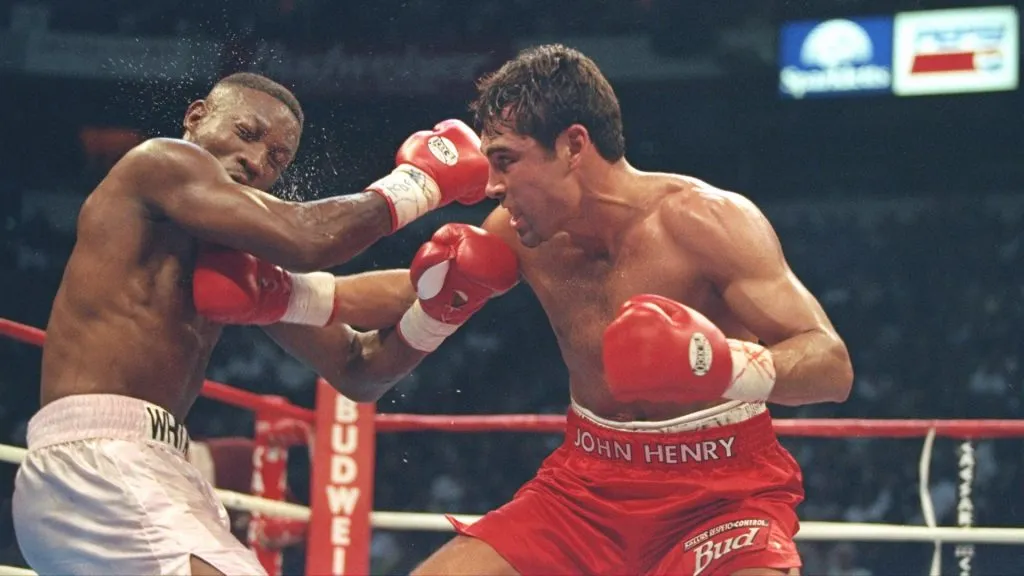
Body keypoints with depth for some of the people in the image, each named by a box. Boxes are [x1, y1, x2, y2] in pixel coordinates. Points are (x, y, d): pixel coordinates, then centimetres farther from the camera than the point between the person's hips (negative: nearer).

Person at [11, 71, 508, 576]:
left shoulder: (242, 259, 23)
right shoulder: (160, 162, -2)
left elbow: (355, 370, 21)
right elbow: (305, 240, -17)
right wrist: (417, 184, -2)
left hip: (151, 470, 10)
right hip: (93, 459, -10)